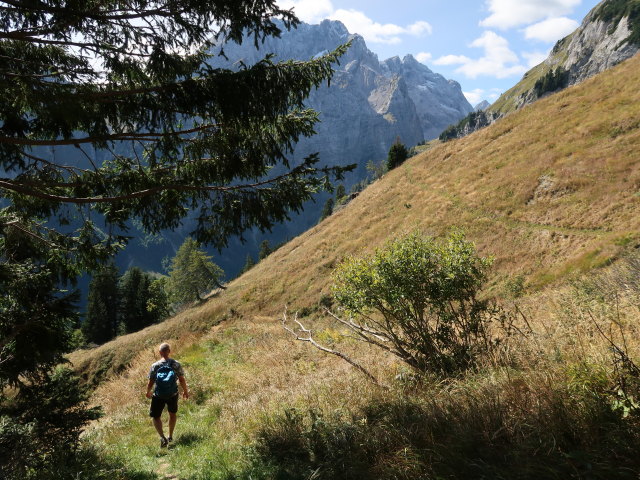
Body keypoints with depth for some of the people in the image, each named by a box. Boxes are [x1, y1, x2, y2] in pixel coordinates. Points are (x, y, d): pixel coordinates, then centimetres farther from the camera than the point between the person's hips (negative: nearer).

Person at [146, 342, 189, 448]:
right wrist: (185, 391, 12)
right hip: (173, 395, 2)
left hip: (158, 396, -2)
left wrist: (148, 392, 13)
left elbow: (150, 382, -7)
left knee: (156, 416, 13)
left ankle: (162, 437, -6)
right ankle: (170, 437, 33)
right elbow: (182, 380, -5)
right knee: (172, 413, 25)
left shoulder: (155, 366, -13)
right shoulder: (176, 364, -11)